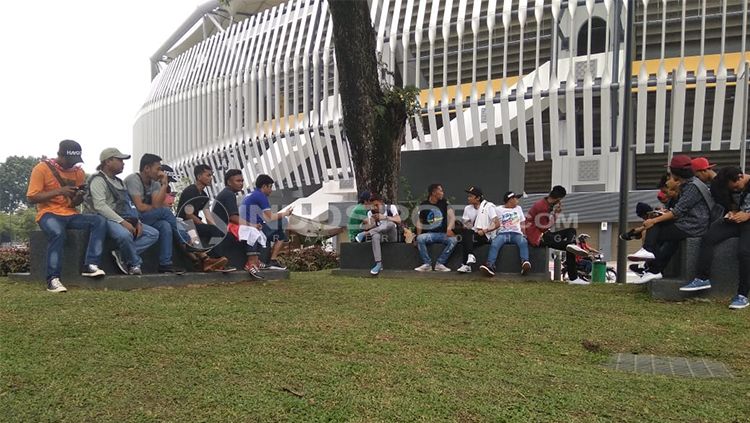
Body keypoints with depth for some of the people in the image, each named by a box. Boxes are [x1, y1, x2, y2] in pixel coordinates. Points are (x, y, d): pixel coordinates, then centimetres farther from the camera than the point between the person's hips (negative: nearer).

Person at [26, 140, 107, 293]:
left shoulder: (78, 171, 10)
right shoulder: (42, 168, -4)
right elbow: (32, 198, -9)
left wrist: (79, 197, -11)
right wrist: (59, 191, -19)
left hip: (70, 214, 5)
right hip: (48, 213, -5)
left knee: (99, 221, -21)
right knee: (57, 232, -37)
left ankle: (90, 265, -27)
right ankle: (53, 279, -30)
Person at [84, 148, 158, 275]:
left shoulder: (119, 182, 24)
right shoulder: (98, 180, -4)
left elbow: (128, 204, 20)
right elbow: (100, 206, -18)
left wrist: (137, 222, 1)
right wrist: (122, 222, -24)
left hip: (123, 220, 9)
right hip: (106, 219, -8)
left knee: (154, 234, -7)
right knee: (125, 235, -39)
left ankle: (122, 255, -18)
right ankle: (134, 264, -13)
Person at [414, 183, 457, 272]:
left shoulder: (444, 203, 8)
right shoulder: (424, 205, 4)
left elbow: (452, 216, -4)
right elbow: (419, 222, 6)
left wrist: (449, 228, -23)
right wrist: (418, 236, -7)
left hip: (443, 234, 1)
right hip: (429, 234, -1)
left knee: (453, 240, -28)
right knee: (420, 238, -32)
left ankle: (440, 264, -17)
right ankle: (427, 264, -18)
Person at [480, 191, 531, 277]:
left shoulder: (518, 208, 23)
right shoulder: (498, 209, 11)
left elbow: (522, 224, 22)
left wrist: (524, 234, 5)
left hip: (516, 233, 2)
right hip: (502, 233, -2)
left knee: (523, 241, -33)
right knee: (494, 243, -34)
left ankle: (525, 262, -48)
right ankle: (490, 265, -47)